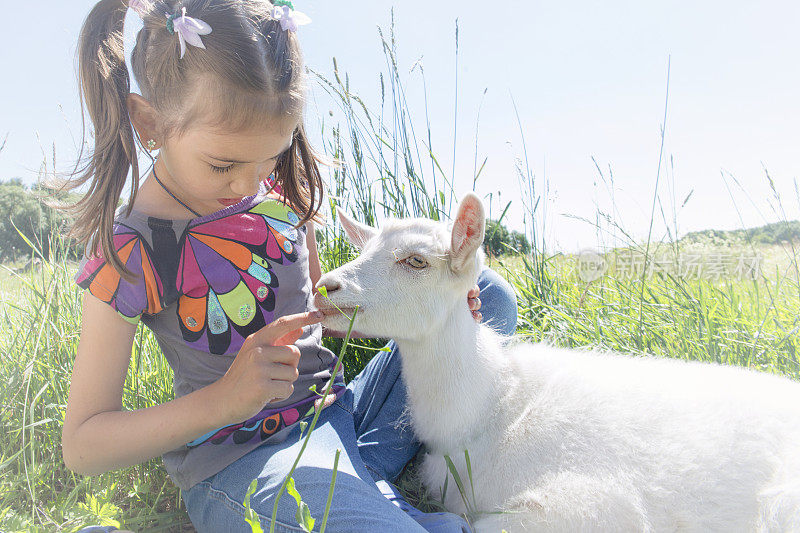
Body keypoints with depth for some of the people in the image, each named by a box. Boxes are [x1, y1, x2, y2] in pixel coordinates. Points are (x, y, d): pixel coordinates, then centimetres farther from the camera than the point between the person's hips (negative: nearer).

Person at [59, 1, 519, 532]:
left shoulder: (283, 189, 0)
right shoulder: (130, 253, -14)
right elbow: (82, 447, -10)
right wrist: (224, 399, -26)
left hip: (337, 408, 7)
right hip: (238, 460, -7)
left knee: (490, 295, 2)